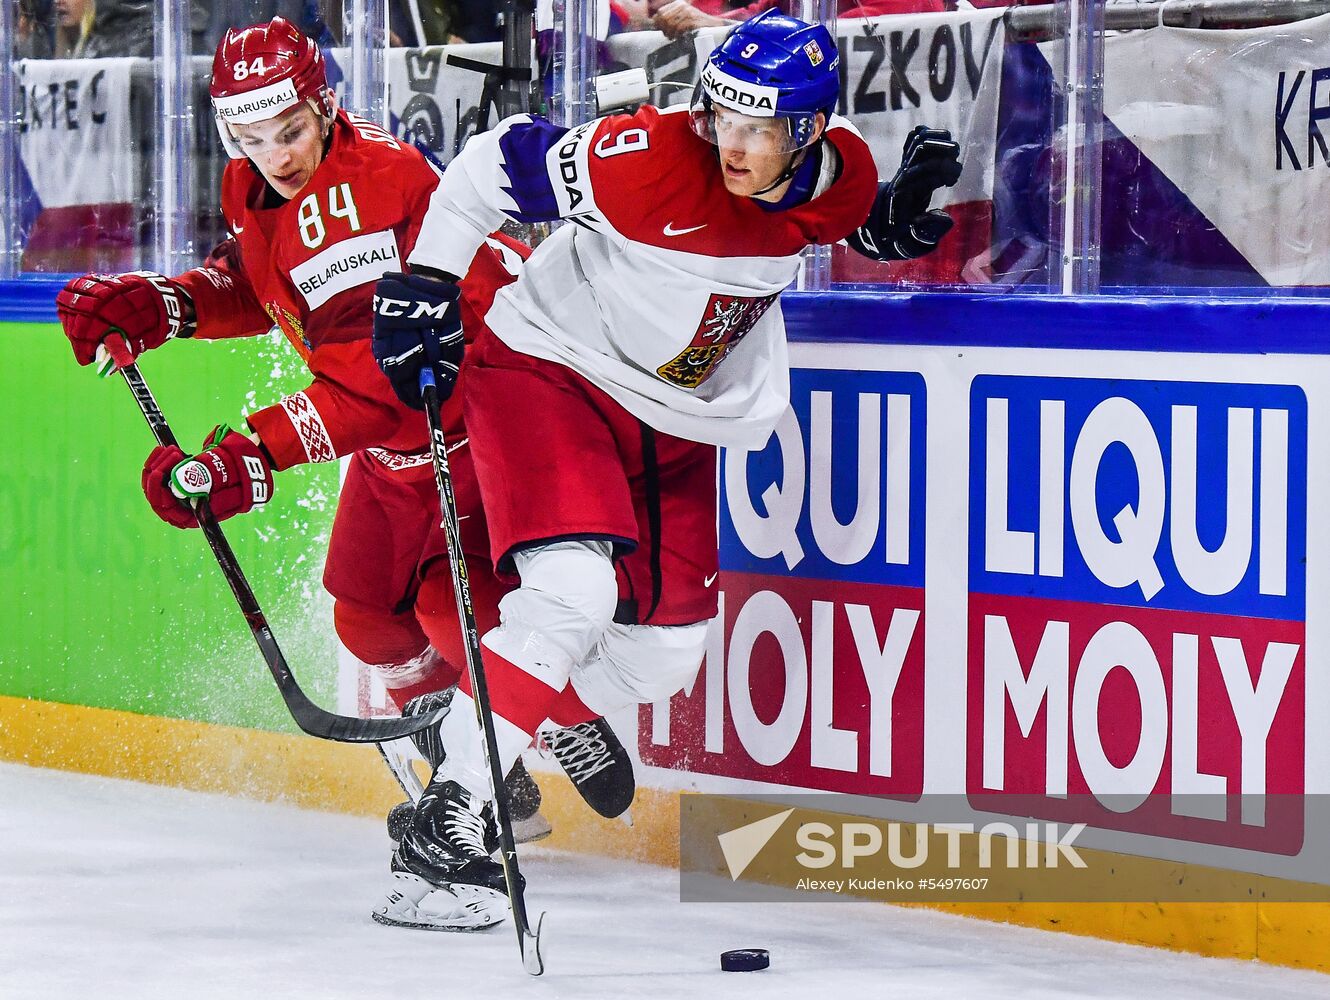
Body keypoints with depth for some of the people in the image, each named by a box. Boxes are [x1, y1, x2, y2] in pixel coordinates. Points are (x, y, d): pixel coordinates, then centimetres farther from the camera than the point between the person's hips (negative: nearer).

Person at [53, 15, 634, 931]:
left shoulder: (371, 188, -34)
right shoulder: (254, 188, -5)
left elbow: (369, 382, -38)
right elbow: (254, 288, 16)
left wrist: (253, 457, -42)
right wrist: (153, 305, -2)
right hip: (399, 425, 10)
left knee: (454, 601, -23)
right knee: (367, 613, 10)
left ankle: (569, 732, -4)